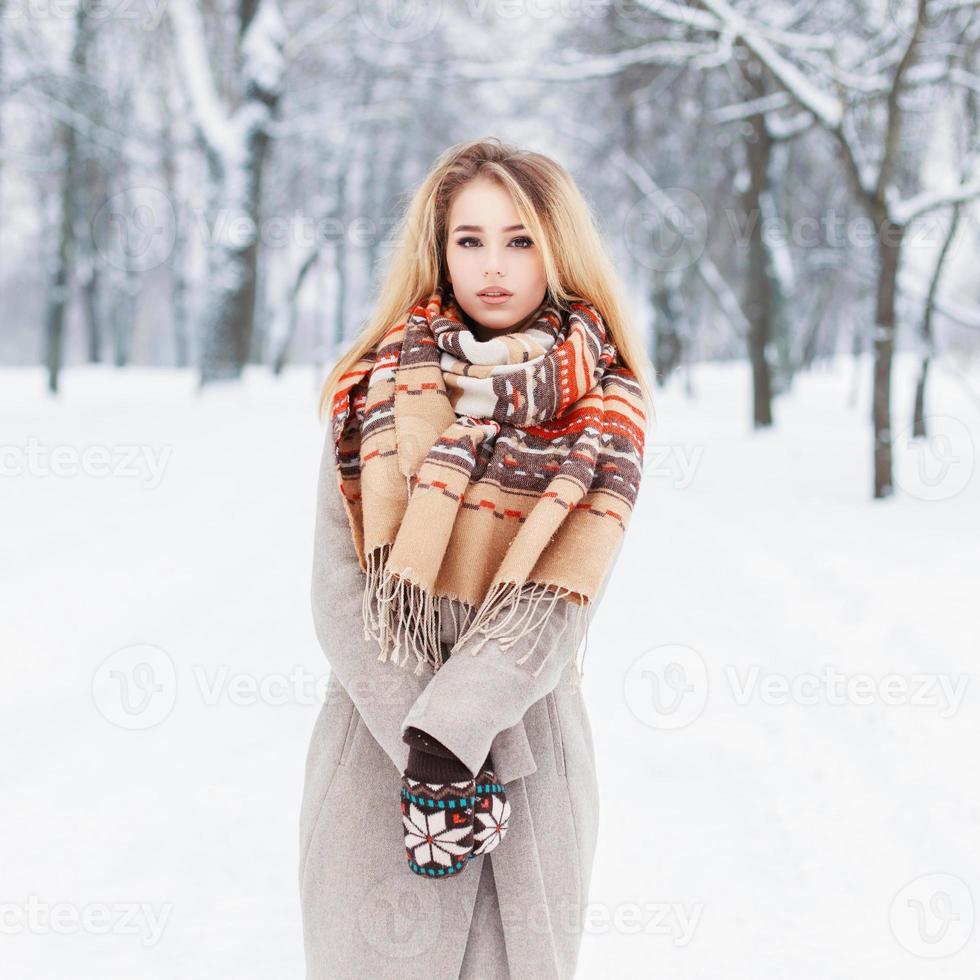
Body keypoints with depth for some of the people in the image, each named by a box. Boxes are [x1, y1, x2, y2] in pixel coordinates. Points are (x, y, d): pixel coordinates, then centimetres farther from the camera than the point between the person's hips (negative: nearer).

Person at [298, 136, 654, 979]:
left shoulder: (602, 409, 0)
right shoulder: (377, 386, 2)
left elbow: (559, 599, -10)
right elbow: (341, 591, -5)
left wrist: (448, 732, -20)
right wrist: (419, 740, -15)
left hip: (528, 735, 0)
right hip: (379, 733, 0)